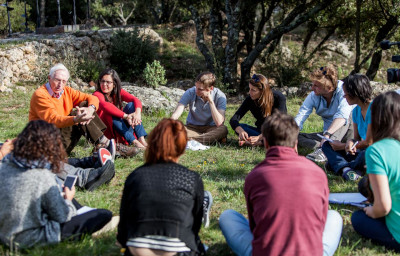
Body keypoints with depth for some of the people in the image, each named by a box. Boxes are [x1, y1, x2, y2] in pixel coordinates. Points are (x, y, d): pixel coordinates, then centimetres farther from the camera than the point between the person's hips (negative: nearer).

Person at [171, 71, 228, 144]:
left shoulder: (220, 96, -17)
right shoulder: (190, 93, -15)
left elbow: (219, 123, -28)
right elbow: (175, 116, -22)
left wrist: (210, 101, -29)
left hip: (210, 128, -1)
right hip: (192, 127, 1)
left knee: (223, 129, -35)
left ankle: (190, 140, -34)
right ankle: (211, 138, -27)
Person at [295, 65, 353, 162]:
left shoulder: (342, 90, -21)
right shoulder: (313, 96, -5)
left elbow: (342, 117, -37)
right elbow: (299, 119, -12)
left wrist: (327, 134, -50)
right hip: (329, 135, 5)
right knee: (296, 136, -12)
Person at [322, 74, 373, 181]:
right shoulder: (356, 111, 9)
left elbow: (369, 142, -17)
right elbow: (357, 138, 11)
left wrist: (342, 146, -7)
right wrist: (350, 143, -16)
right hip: (362, 152, 9)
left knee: (366, 155, -43)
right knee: (327, 145, 4)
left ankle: (336, 164, -15)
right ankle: (346, 169, -25)